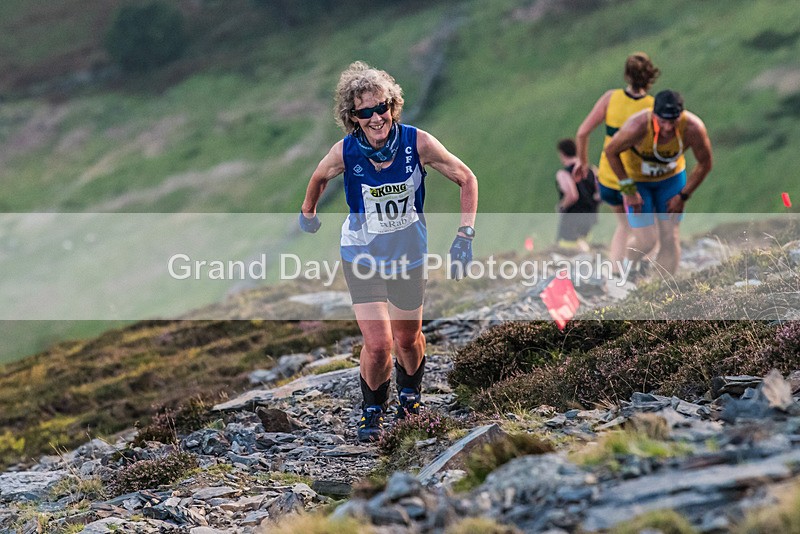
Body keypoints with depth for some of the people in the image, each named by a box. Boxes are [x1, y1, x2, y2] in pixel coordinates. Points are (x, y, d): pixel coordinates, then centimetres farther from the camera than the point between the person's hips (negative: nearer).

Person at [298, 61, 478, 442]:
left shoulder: (417, 144, -21)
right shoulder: (345, 153, -22)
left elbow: (467, 179, -8)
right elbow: (319, 178, 3)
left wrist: (465, 234, -15)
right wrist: (307, 213, 19)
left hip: (408, 254, 1)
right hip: (362, 255, -1)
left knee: (408, 338, 16)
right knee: (378, 344, -13)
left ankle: (410, 392, 50)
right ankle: (372, 411, 16)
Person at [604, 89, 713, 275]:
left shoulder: (693, 128, -31)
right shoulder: (637, 127, -37)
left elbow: (705, 165, -12)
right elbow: (610, 151, -18)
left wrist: (683, 196, -10)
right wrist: (628, 190, -15)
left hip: (671, 177, 2)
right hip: (636, 179, -2)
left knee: (670, 239, -2)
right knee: (645, 243, -5)